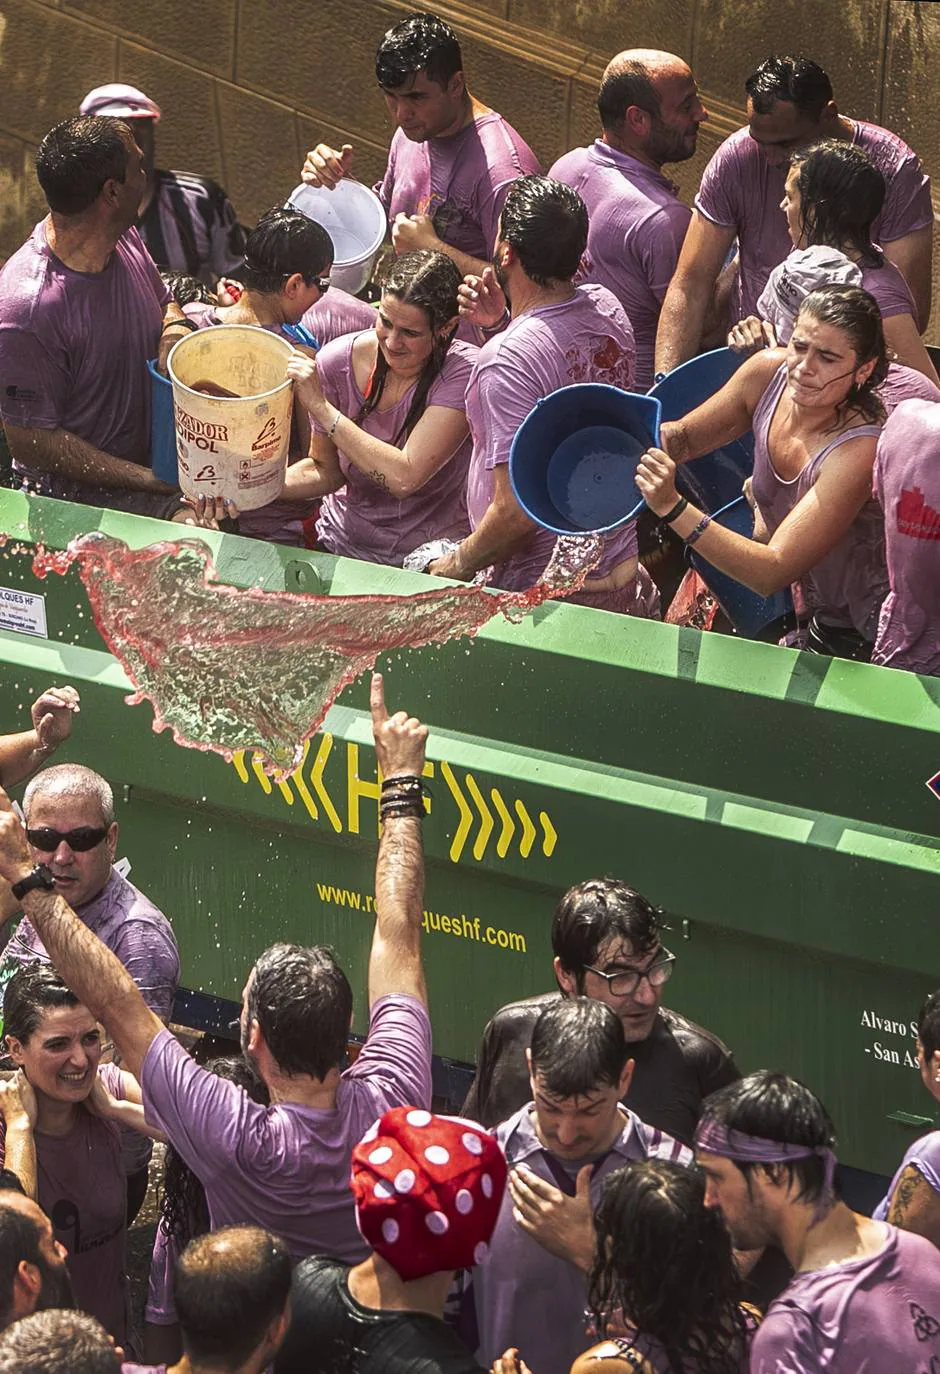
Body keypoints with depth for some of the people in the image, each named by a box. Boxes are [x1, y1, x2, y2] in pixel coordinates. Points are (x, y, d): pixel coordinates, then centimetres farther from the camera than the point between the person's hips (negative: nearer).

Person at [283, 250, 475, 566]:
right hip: (344, 545, 4)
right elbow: (326, 468, 8)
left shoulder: (463, 372, -17)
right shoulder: (337, 362, -5)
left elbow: (404, 478, -26)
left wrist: (320, 406, -24)